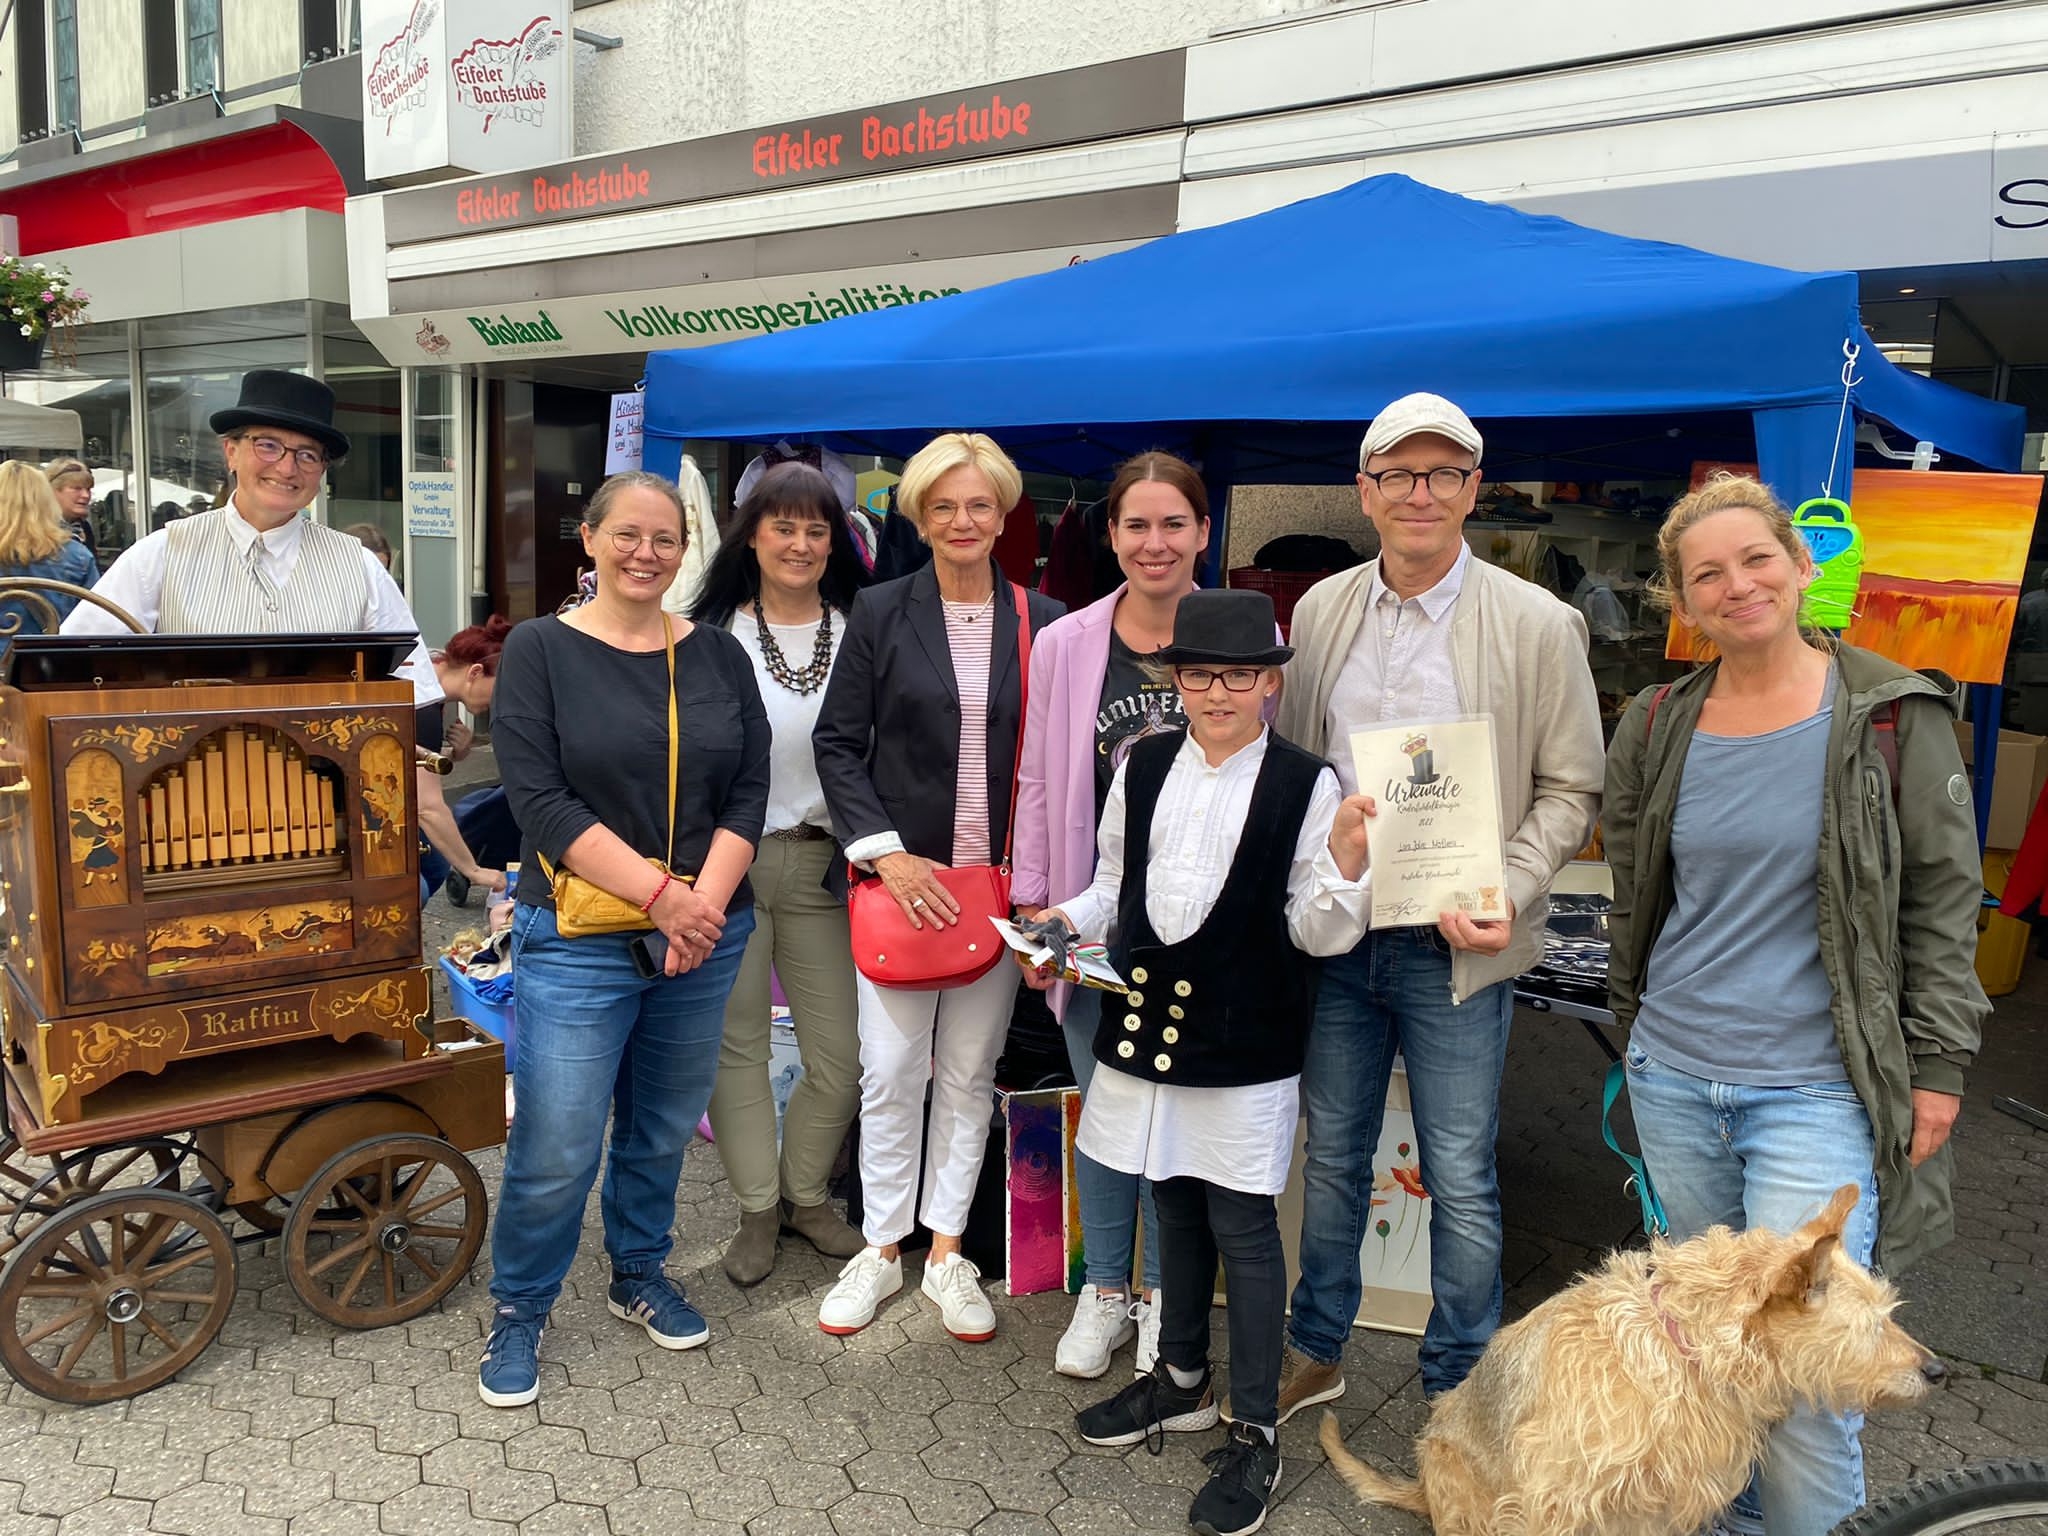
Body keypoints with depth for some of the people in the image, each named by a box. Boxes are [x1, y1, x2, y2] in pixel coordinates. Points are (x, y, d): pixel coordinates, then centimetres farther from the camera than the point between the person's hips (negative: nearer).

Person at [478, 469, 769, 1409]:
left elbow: (749, 790, 2)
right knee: (556, 1149, -1)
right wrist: (659, 894, -18)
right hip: (579, 941, -3)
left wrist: (703, 903, -13)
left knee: (664, 1127, 16)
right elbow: (541, 801, -12)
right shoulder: (540, 650, -4)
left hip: (705, 935, 4)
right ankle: (518, 1313, 23)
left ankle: (639, 1275, 39)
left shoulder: (718, 656, 7)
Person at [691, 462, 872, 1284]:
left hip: (818, 863, 2)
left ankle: (806, 1194, 28)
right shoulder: (712, 637, 0)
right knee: (735, 1043, 7)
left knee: (841, 1053, 4)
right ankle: (756, 1209, 25)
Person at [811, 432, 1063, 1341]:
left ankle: (946, 1255, 25)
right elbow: (838, 744, -1)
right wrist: (886, 852, -11)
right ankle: (880, 1251, 22)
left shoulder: (1043, 622, 3)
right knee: (890, 1072, 4)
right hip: (899, 871, -1)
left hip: (999, 882, 1)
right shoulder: (880, 613, 1)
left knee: (969, 1072, 10)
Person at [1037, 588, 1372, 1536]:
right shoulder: (1143, 768, 4)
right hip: (1149, 1017, 5)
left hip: (1245, 1038, -4)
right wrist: (1069, 923, -2)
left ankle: (1254, 1433, 20)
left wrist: (1345, 859, -25)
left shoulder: (1305, 784, -9)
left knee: (1241, 1224, 3)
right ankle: (1182, 1380, 39)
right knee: (1174, 1202, 19)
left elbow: (1318, 932, -9)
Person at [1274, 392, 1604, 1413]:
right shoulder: (1321, 610, 5)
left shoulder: (1537, 625, -6)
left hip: (1454, 947, -3)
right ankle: (1315, 1352, 35)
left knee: (1460, 1179, 5)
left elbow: (1571, 790, -3)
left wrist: (1506, 895, -16)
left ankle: (1459, 1391, 26)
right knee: (1332, 1156, 17)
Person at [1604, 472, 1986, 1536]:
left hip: (1817, 1089, -4)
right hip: (1673, 1079, 4)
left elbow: (1943, 896, -2)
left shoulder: (1895, 716, -6)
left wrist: (1938, 1065, -4)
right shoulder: (1657, 726, 3)